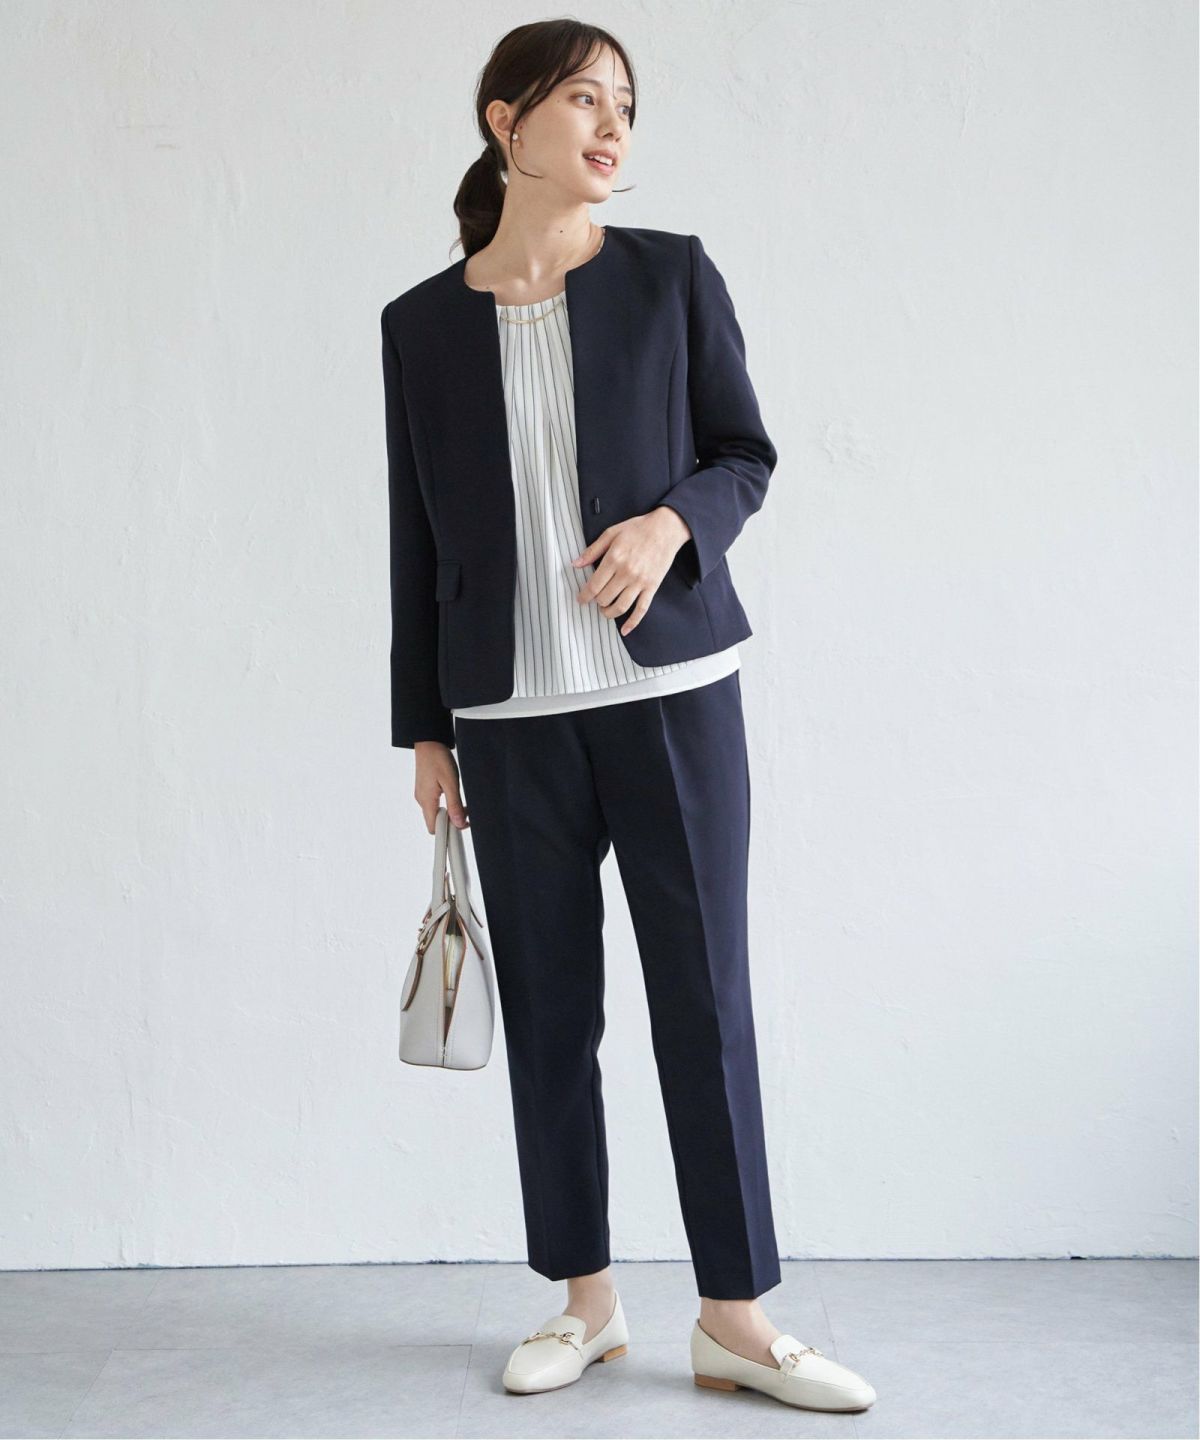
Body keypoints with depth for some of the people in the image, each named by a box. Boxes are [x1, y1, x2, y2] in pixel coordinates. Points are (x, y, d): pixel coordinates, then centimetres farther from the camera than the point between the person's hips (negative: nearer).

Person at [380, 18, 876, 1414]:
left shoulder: (672, 277, 3)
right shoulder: (423, 323, 6)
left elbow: (746, 453, 6)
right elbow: (418, 537, 9)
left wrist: (672, 523, -15)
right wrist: (424, 726, 8)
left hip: (671, 686, -1)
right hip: (512, 713, 1)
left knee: (704, 994, 0)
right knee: (548, 1006, 7)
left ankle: (736, 1314, 10)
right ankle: (584, 1298, 21)